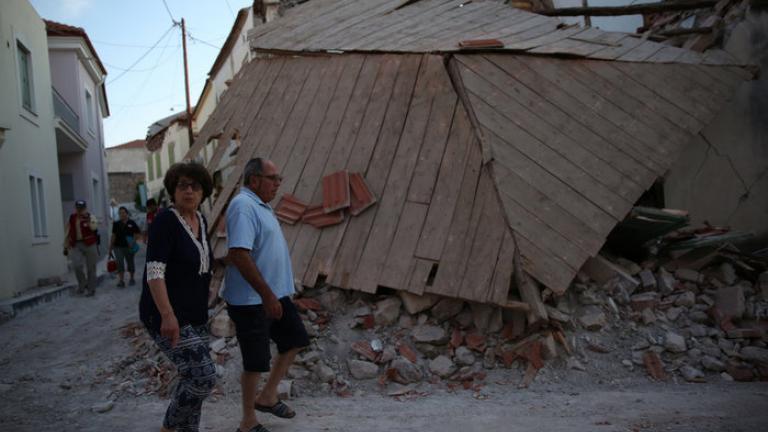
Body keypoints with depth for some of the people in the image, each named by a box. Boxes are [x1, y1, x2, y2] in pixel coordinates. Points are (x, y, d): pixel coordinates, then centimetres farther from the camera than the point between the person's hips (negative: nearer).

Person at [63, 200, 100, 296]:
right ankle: (82, 284, 7)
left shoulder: (90, 217, -2)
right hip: (75, 245, 2)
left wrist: (88, 221, -42)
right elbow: (67, 233, 17)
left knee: (91, 268, 3)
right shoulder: (71, 219, 10)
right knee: (77, 265, -16)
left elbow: (94, 227, -23)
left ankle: (91, 289, 17)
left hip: (89, 244, -2)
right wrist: (66, 247, 15)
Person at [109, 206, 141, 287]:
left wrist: (133, 241, -13)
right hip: (118, 246, 1)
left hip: (129, 247, -1)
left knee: (130, 262, 11)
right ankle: (120, 281, -8)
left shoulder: (131, 223, -2)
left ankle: (131, 279, 27)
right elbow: (113, 236, 6)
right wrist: (110, 248, 5)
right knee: (119, 263, -8)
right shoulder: (116, 224, 5)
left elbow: (137, 234, 2)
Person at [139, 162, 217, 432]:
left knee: (194, 380, 12)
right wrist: (167, 315, -31)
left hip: (195, 316, 8)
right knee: (204, 377, -13)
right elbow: (154, 271, -23)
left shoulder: (201, 222, 8)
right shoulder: (165, 221, -16)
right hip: (166, 317, -8)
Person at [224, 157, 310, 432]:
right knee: (256, 361, 2)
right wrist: (266, 295, -28)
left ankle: (267, 397, 30)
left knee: (294, 340, 17)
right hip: (251, 300, -10)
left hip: (275, 293, 10)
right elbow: (239, 254, -29)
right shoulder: (243, 206, -19)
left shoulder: (260, 205, 13)